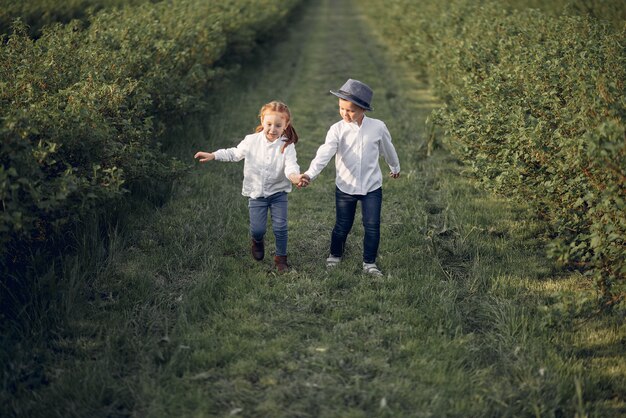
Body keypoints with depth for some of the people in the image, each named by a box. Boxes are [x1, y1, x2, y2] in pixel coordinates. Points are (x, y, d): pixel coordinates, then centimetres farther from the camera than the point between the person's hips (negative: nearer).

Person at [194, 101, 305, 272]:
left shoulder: (287, 146, -16)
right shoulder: (251, 141, -9)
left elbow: (291, 165, -30)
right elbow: (234, 154, 8)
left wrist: (294, 176, -53)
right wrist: (212, 155, 3)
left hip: (278, 192, -1)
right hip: (256, 193, 1)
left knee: (280, 227, -1)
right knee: (257, 229, -2)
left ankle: (281, 257, 23)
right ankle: (258, 241, 35)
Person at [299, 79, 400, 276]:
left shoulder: (378, 127, -8)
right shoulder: (337, 129, -11)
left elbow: (388, 149, 11)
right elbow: (324, 153, -25)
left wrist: (395, 167, 27)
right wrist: (309, 174, -41)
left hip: (372, 187, 0)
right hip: (345, 187, 0)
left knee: (372, 226, 0)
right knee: (342, 226, 12)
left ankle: (369, 263, 17)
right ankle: (334, 256, 36)